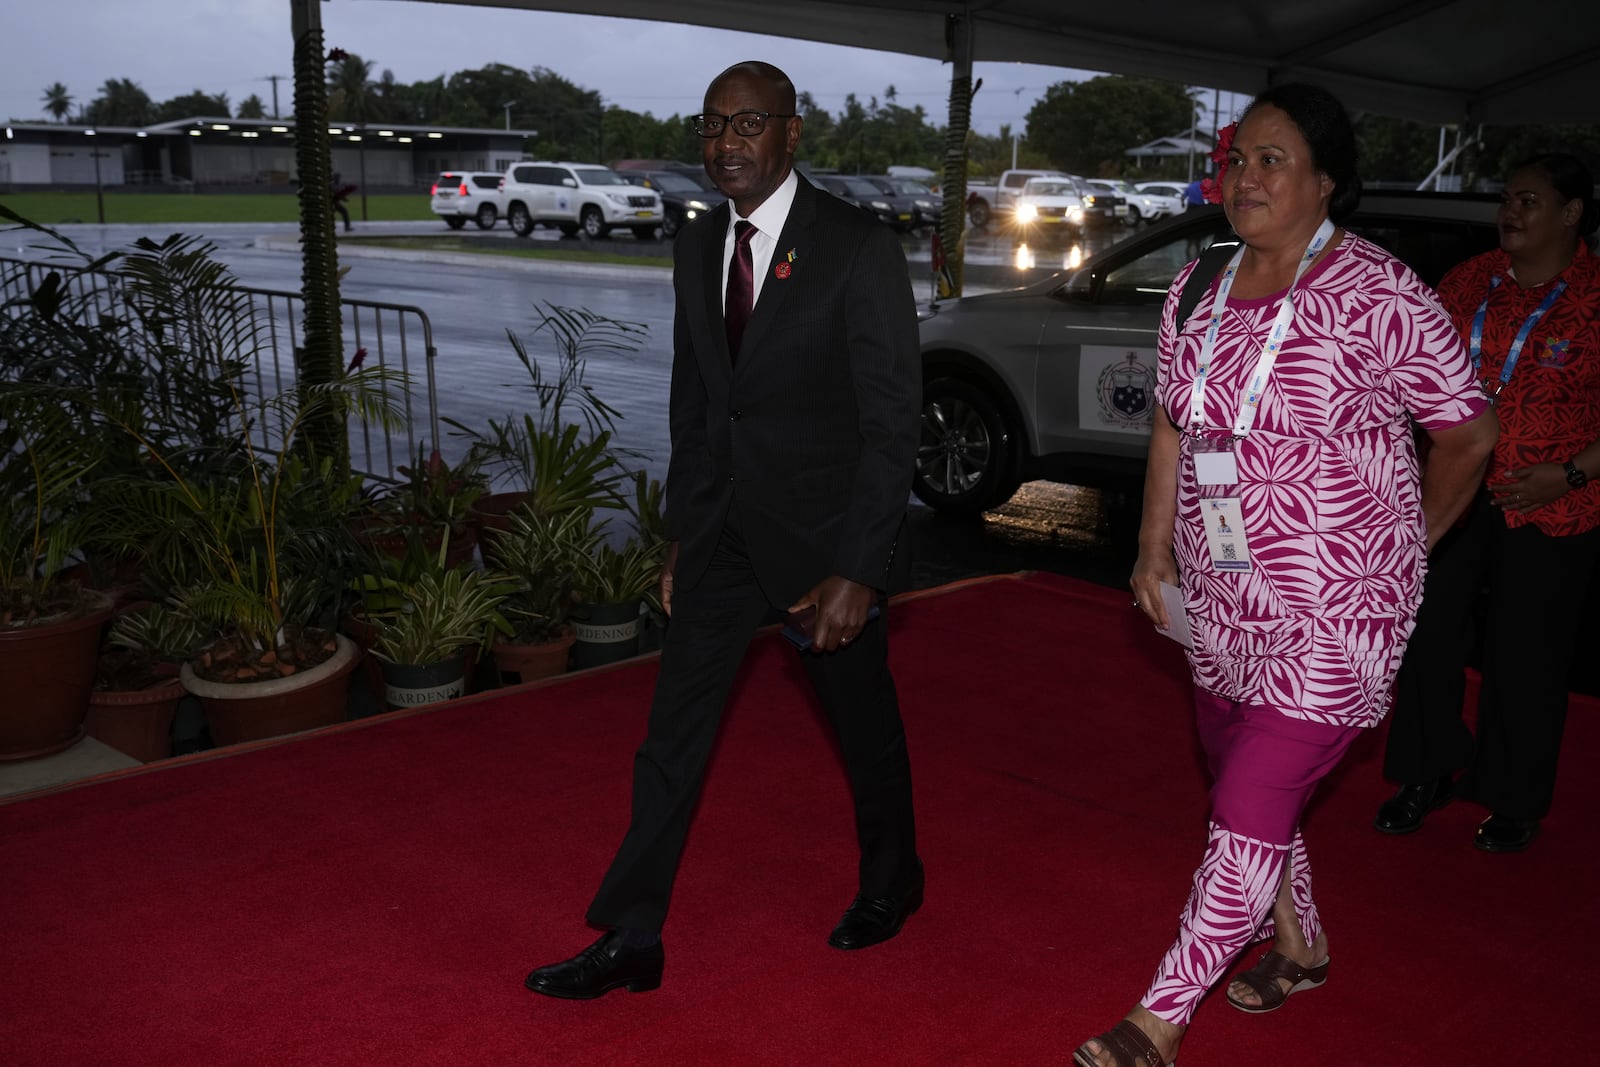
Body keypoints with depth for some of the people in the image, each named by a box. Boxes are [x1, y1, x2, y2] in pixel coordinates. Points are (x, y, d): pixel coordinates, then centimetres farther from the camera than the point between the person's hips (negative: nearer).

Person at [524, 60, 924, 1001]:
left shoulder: (860, 250, -15)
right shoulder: (699, 249, 5)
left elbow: (892, 422, -16)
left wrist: (857, 571, -19)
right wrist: (682, 537, 13)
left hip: (826, 527, -5)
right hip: (725, 525, 5)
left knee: (864, 721, 14)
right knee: (675, 729, 5)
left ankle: (892, 883, 39)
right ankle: (631, 940, 15)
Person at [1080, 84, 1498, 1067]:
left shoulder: (1378, 296, -16)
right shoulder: (1200, 288, 3)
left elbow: (1468, 434, -6)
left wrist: (1402, 545, 4)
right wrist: (1155, 548, 7)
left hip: (1336, 615, -7)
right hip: (1222, 604, 7)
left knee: (1250, 812, -5)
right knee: (1245, 784, 20)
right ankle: (1301, 948, 45)